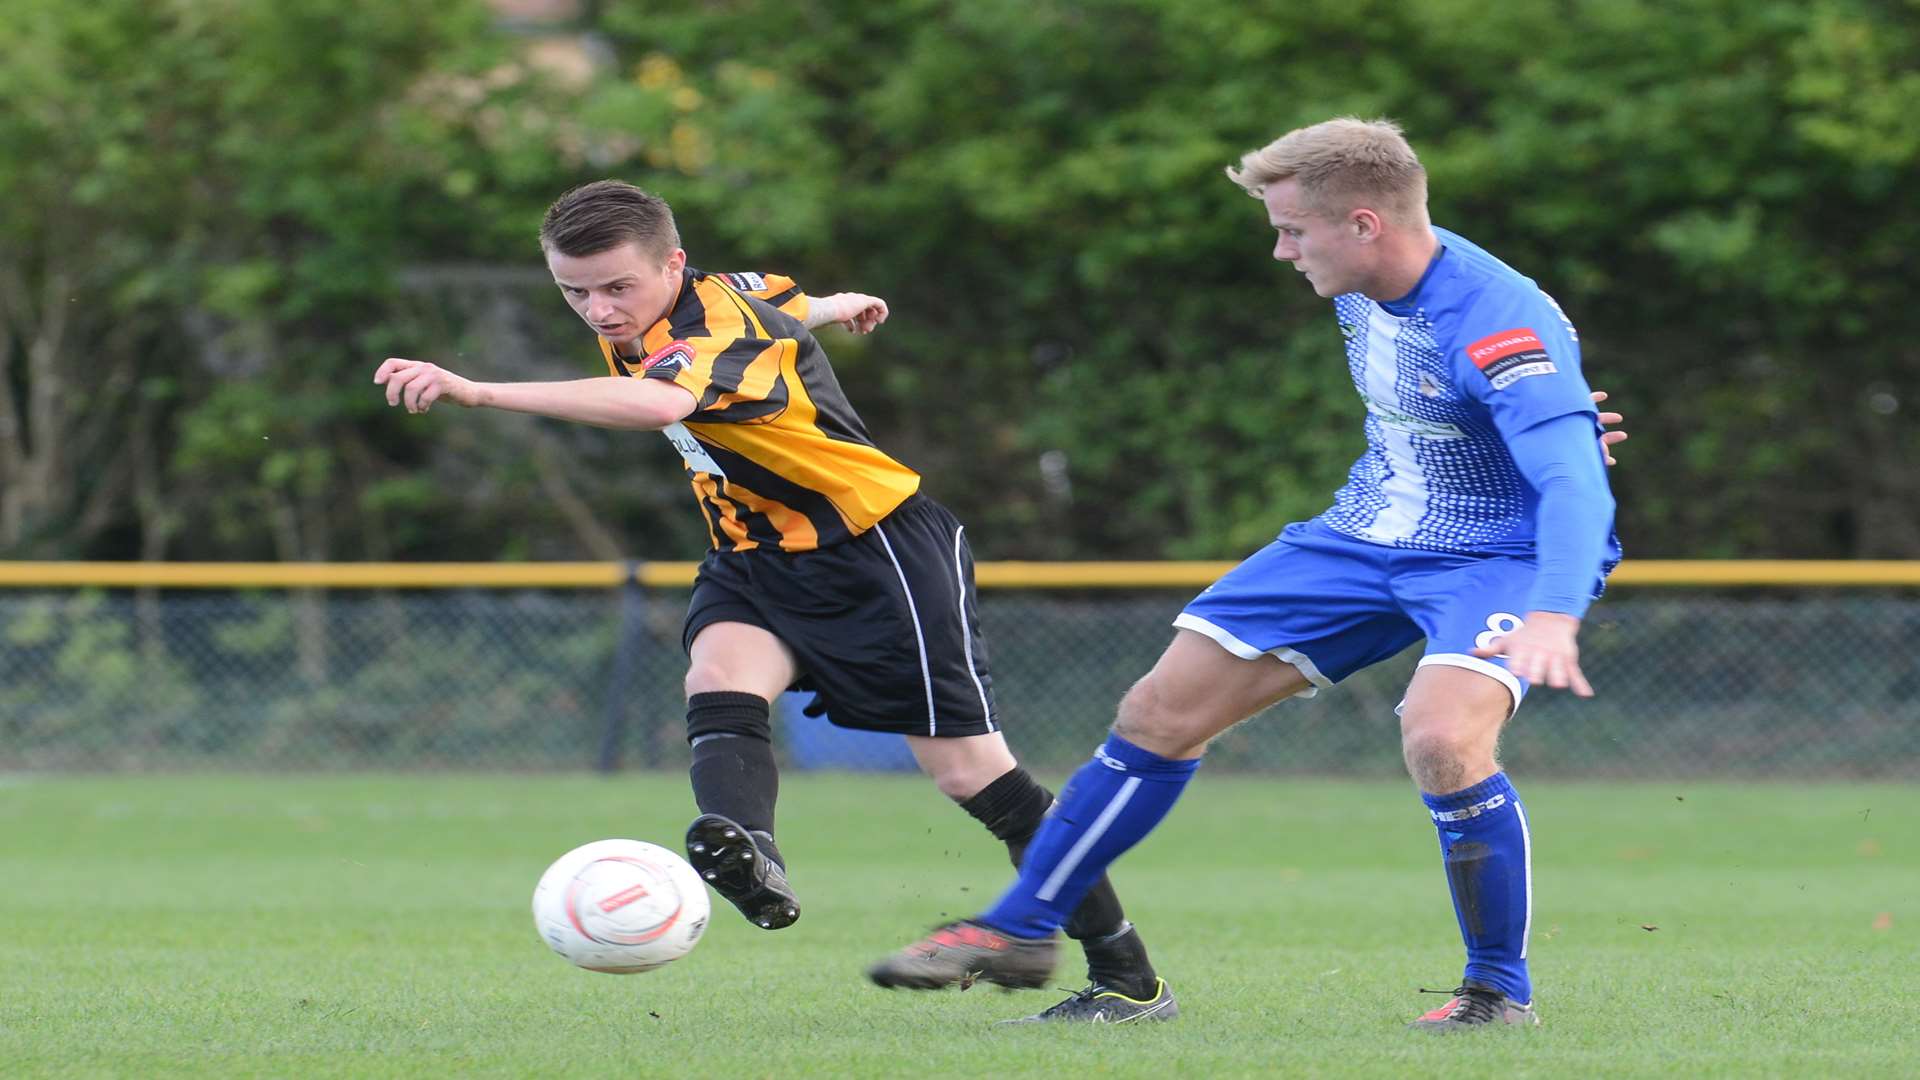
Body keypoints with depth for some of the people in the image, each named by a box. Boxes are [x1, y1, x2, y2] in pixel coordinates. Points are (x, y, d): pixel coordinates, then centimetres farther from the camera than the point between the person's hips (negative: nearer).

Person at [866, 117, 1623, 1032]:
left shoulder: (1497, 323, -30)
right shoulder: (1361, 290, -4)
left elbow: (1575, 479, -43)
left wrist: (1553, 615, -58)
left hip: (1500, 555, -8)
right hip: (1364, 539, 8)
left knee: (1440, 737, -35)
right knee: (1160, 713, 4)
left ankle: (1500, 989, -13)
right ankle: (1020, 931, 20)